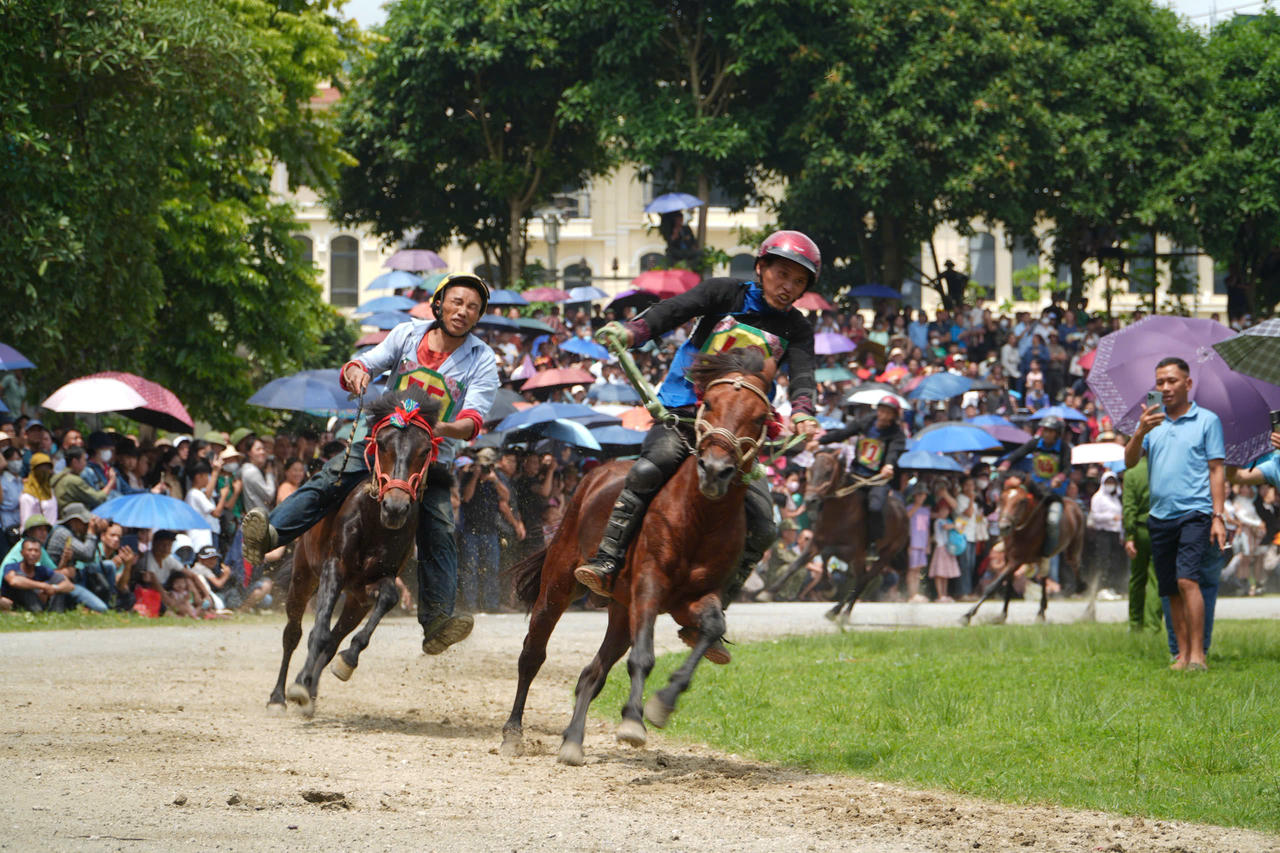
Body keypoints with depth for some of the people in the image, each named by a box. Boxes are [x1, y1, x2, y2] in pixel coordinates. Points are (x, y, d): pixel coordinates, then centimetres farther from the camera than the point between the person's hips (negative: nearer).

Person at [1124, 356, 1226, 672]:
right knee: (1171, 591, 6)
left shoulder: (1207, 420, 3)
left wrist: (1218, 517, -6)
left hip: (1194, 513, -5)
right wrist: (1140, 432, -15)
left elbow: (1217, 470, 1)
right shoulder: (1153, 422, 14)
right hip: (1160, 516, 5)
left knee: (1187, 580, -18)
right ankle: (1182, 654, 12)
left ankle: (1197, 654, -18)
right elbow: (1129, 462, 4)